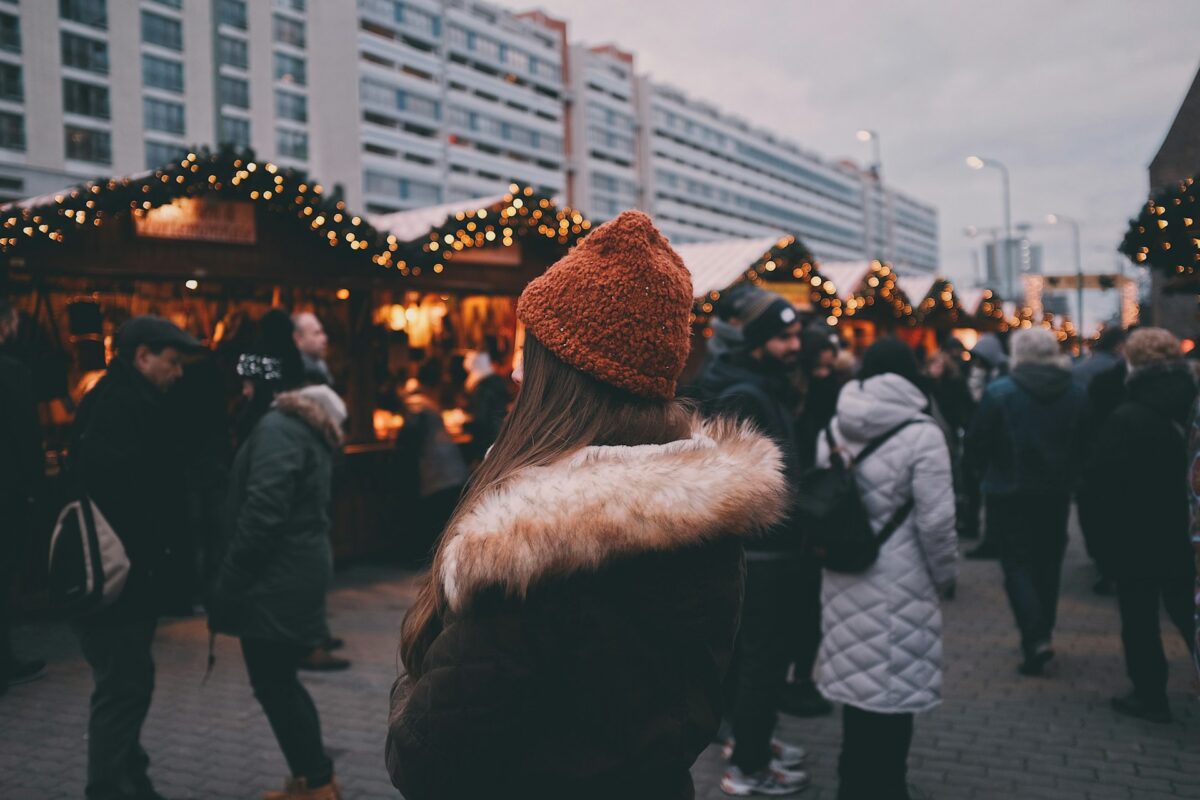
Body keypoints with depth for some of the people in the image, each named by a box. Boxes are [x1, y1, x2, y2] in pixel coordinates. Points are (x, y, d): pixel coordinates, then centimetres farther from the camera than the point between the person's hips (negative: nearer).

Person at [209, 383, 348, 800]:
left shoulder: (277, 429, -12)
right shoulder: (313, 441, 16)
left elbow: (263, 510, -23)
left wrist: (229, 581, -19)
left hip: (277, 577, -9)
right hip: (299, 571, 9)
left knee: (273, 686, 1)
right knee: (280, 682, 17)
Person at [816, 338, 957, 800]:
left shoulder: (834, 428, 4)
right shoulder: (920, 434, -14)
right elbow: (935, 521, -14)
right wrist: (946, 576, 1)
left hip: (844, 579, 6)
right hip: (899, 584, -6)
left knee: (857, 678, 17)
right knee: (892, 690, 6)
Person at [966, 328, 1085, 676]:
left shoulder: (999, 392, -13)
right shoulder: (1075, 393, 1)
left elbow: (976, 444, -10)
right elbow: (1084, 445, 6)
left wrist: (990, 474, 7)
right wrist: (1066, 477, 16)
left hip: (1010, 493, -4)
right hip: (1056, 493, 4)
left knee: (1017, 564, 2)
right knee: (1047, 563, 16)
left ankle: (1035, 638, -13)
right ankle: (1042, 635, 27)